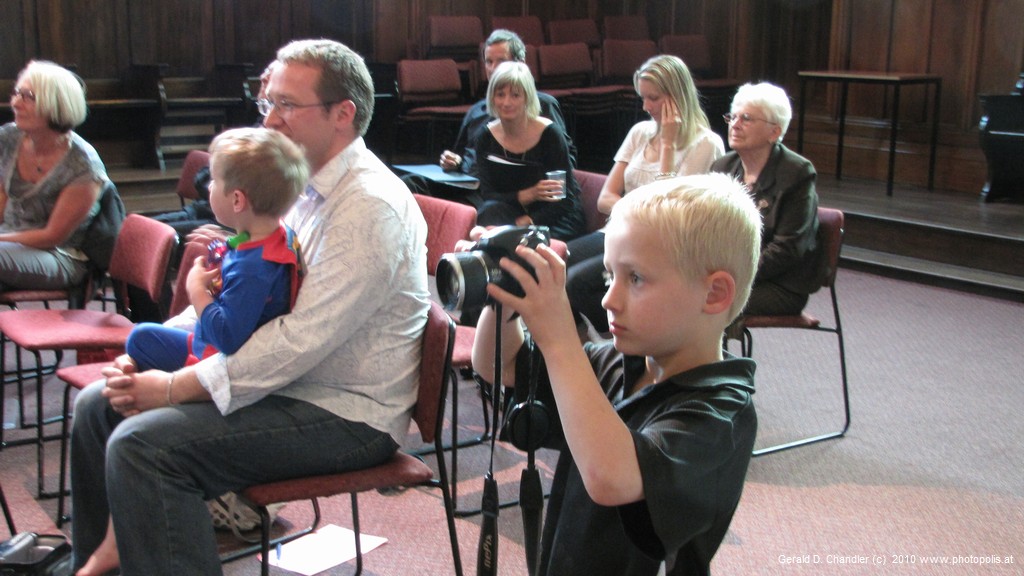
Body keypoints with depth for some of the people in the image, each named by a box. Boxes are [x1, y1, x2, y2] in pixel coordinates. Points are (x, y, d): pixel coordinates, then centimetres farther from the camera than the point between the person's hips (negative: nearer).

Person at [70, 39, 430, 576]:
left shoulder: (369, 206, -20)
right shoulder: (304, 189, 10)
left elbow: (303, 338, -26)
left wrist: (175, 387, -21)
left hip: (346, 414, -10)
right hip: (286, 380, 10)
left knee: (142, 444, -24)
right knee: (99, 405, 10)